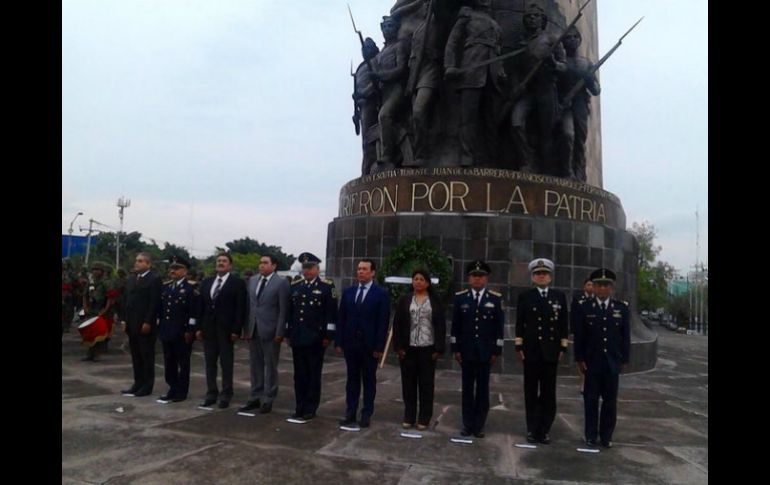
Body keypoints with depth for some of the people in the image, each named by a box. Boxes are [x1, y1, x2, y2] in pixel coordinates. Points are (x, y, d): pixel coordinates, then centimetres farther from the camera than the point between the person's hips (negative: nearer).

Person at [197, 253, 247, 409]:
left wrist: (236, 330, -14)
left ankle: (226, 395, 11)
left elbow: (240, 308, -9)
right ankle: (211, 394, 19)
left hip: (226, 329, -5)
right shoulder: (206, 282, 12)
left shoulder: (237, 283, -4)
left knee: (226, 363, 3)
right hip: (208, 328, 5)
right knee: (210, 363, 10)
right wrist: (199, 327, 6)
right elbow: (201, 306, 12)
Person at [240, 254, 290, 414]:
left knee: (270, 366, 3)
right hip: (253, 330, 6)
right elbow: (248, 306, 12)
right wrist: (246, 328, 6)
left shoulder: (281, 283, -5)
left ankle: (268, 400, 11)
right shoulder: (252, 281, 12)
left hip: (270, 331, -5)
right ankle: (256, 397, 22)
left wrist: (279, 332, -13)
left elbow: (283, 310, -8)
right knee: (255, 365, 12)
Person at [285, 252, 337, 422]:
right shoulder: (295, 286, 11)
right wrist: (288, 333, 11)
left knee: (314, 375, 5)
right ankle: (300, 408, 21)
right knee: (299, 375, 10)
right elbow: (289, 312, 15)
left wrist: (328, 335, -9)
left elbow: (331, 313, -6)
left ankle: (310, 409, 14)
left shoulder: (327, 286, -4)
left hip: (316, 339, -4)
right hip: (297, 338, 5)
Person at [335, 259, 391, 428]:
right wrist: (338, 342, 1)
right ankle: (350, 414, 17)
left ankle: (366, 415, 15)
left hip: (370, 345, -3)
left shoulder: (381, 294, -4)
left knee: (369, 380, 7)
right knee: (352, 379, 10)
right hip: (350, 343, 4)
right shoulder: (348, 292, 8)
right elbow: (341, 318, 7)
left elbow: (383, 322, -8)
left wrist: (379, 346, -13)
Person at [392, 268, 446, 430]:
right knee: (408, 383, 8)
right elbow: (397, 324, 4)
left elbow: (441, 325, 1)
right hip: (408, 348, 1)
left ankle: (424, 418, 16)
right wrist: (398, 346, -3)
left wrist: (439, 348, -5)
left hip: (427, 348, -1)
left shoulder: (435, 301, 2)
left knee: (426, 383, 6)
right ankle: (408, 417, 19)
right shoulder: (404, 300, 4)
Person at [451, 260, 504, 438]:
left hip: (486, 352, 0)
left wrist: (496, 351, -4)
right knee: (467, 388, 8)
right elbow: (455, 326, 3)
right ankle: (467, 424, 17)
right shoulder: (460, 297, 2)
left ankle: (479, 425, 16)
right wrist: (455, 348, -1)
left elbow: (499, 327, 0)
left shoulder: (496, 298, 0)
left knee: (483, 389, 6)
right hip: (466, 351, 1)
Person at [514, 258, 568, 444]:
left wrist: (563, 347, 2)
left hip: (551, 351, 1)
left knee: (549, 393, 5)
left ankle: (544, 430, 14)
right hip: (531, 351, -1)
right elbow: (519, 324, 1)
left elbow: (563, 324, 7)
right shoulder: (525, 297, 3)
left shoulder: (559, 296, 6)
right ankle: (532, 429, 15)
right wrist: (518, 346, -4)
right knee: (531, 392, 6)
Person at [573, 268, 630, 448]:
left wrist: (624, 360, 2)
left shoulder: (622, 307, 3)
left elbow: (625, 336, 4)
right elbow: (579, 336, -1)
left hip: (613, 362, 1)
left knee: (610, 400, 7)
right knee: (591, 399, 6)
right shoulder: (585, 307, -1)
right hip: (592, 361, -1)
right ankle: (591, 435, 17)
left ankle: (606, 436, 20)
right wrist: (579, 358, -6)